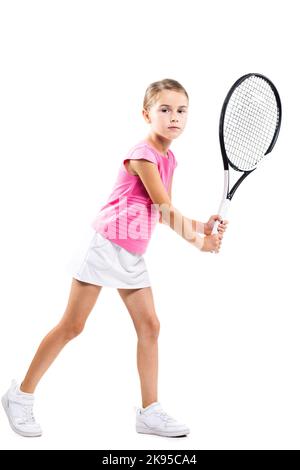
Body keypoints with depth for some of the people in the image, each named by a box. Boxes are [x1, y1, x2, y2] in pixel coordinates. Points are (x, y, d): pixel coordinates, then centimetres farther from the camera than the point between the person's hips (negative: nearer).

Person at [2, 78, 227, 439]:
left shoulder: (168, 158, 10)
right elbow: (165, 210, -18)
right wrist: (197, 241, -13)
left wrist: (202, 226, -2)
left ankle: (150, 412, 10)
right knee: (72, 326, -2)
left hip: (133, 255, 8)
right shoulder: (142, 155, -15)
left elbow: (166, 214, 11)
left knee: (149, 326, 2)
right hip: (106, 244, -8)